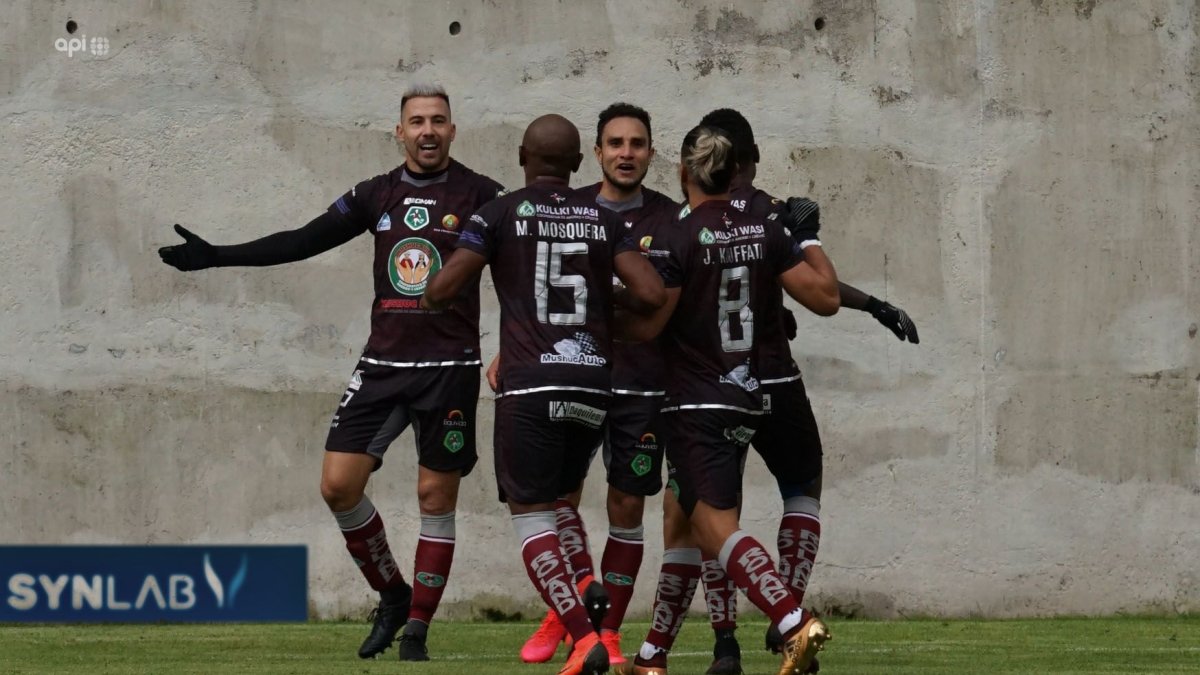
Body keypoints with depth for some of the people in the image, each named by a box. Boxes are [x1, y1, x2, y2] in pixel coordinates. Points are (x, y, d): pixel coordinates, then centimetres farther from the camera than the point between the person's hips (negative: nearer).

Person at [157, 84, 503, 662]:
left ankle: (416, 629, 9)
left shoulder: (479, 196, -3)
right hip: (383, 364, 4)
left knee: (437, 495, -1)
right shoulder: (378, 195, 9)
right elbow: (303, 242, 11)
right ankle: (392, 598, 15)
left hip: (449, 369, -4)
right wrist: (215, 257, 9)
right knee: (339, 483, -5)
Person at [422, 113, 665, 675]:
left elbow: (440, 292, -5)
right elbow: (652, 295, -2)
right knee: (562, 498, 25)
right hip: (595, 385, 4)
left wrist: (429, 296, 19)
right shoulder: (603, 220, 8)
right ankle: (584, 588, 0)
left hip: (530, 388, -4)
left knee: (531, 514, -1)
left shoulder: (500, 214, 0)